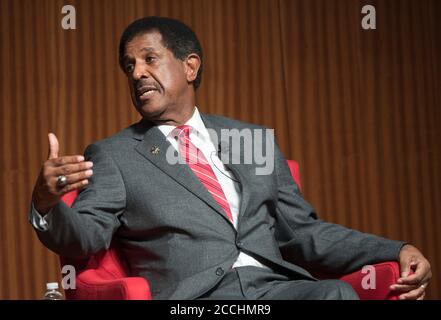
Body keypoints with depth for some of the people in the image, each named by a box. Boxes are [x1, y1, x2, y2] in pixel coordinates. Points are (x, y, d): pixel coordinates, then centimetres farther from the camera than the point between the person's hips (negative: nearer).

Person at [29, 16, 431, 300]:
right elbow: (84, 236, 2)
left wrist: (397, 252, 10)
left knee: (336, 293, -31)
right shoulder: (112, 156, 16)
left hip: (277, 287, 4)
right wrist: (48, 203, -22)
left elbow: (302, 232, 24)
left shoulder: (256, 142, 24)